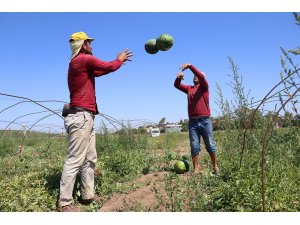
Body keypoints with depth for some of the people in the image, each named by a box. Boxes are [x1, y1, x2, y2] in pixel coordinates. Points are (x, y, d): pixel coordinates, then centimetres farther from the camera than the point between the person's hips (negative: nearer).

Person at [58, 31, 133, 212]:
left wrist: (117, 61, 33)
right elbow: (110, 67, -4)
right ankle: (65, 203, -5)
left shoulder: (79, 63, 21)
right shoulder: (84, 59, -8)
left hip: (85, 118, 10)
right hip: (81, 117, -10)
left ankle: (88, 195, 19)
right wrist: (120, 60, 17)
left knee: (90, 159, 12)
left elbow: (100, 71, 30)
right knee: (75, 160, -10)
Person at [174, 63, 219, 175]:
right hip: (193, 122, 3)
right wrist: (178, 77, -7)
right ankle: (196, 169, 4)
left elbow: (201, 76, -13)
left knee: (210, 145, 5)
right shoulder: (189, 89, 18)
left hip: (205, 121, -3)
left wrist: (190, 66, -20)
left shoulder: (204, 87, 6)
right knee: (194, 147, 1)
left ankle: (215, 166, 19)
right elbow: (176, 85, 14)